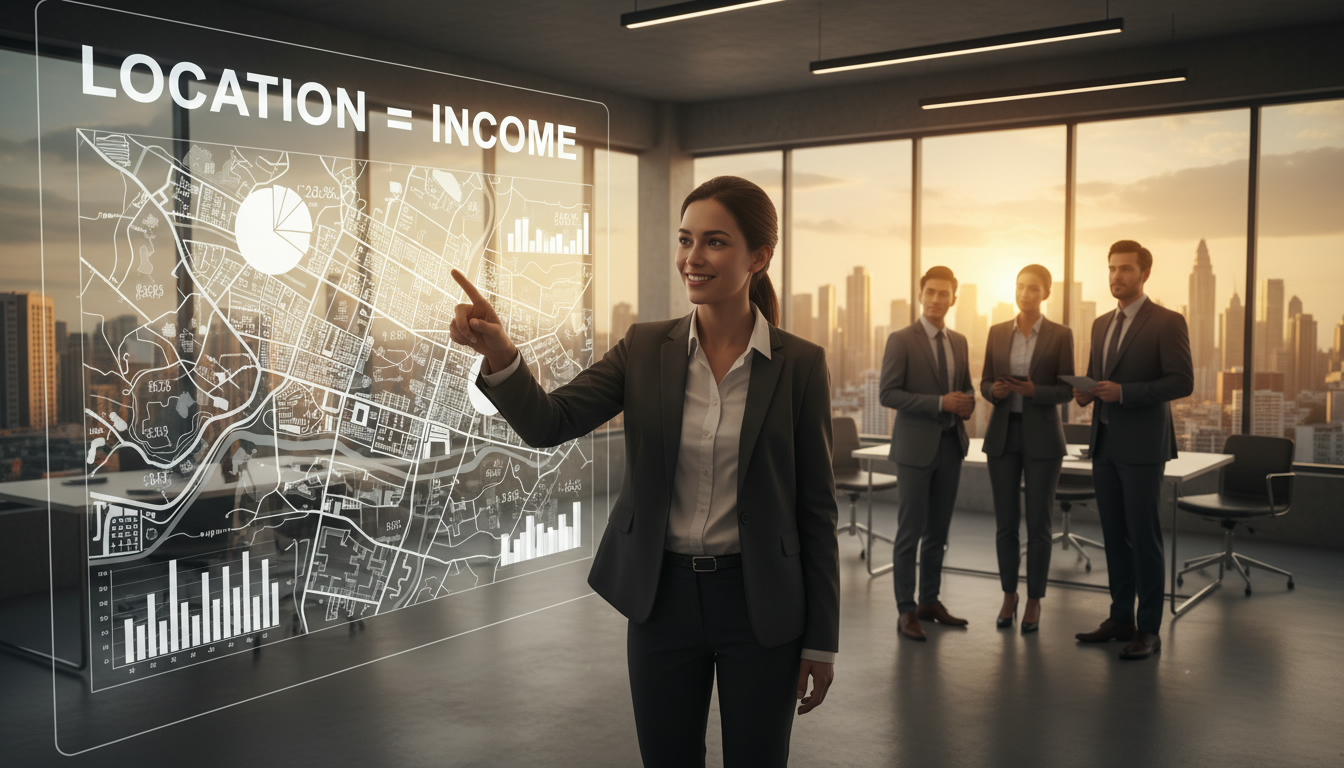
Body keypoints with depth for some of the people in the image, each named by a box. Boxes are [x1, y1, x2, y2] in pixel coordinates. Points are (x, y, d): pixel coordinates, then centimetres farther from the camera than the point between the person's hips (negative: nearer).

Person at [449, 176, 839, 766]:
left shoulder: (800, 365, -7)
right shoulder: (646, 349, -1)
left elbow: (815, 507, -4)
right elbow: (549, 424, -11)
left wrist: (821, 640, -1)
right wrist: (499, 354, -32)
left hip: (758, 604, -2)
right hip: (662, 598, 2)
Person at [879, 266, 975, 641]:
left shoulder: (959, 342, 11)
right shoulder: (901, 340, -7)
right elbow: (887, 393, -14)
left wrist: (967, 402, -2)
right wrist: (940, 403, -20)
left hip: (950, 445, 6)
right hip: (916, 446, -6)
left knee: (938, 530, 13)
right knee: (910, 532, -1)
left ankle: (930, 601, 24)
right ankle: (906, 610, 6)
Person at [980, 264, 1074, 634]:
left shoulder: (1061, 335, -2)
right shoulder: (997, 332, 6)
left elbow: (1066, 390, -5)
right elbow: (985, 383, 7)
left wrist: (1033, 391, -22)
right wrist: (996, 391, -16)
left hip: (1042, 436, -2)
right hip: (1002, 434, 3)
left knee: (1038, 523, 1)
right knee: (1006, 522, 7)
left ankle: (1034, 601, 15)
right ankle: (1009, 595, 23)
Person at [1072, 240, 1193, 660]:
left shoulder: (1167, 322, -7)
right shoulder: (1101, 324, 15)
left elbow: (1183, 382, -13)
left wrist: (1124, 392, -21)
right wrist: (1085, 391, 0)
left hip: (1142, 445, -7)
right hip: (1104, 442, 7)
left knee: (1144, 536, -2)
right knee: (1114, 535, 11)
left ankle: (1149, 630, 6)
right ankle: (1121, 618, 21)